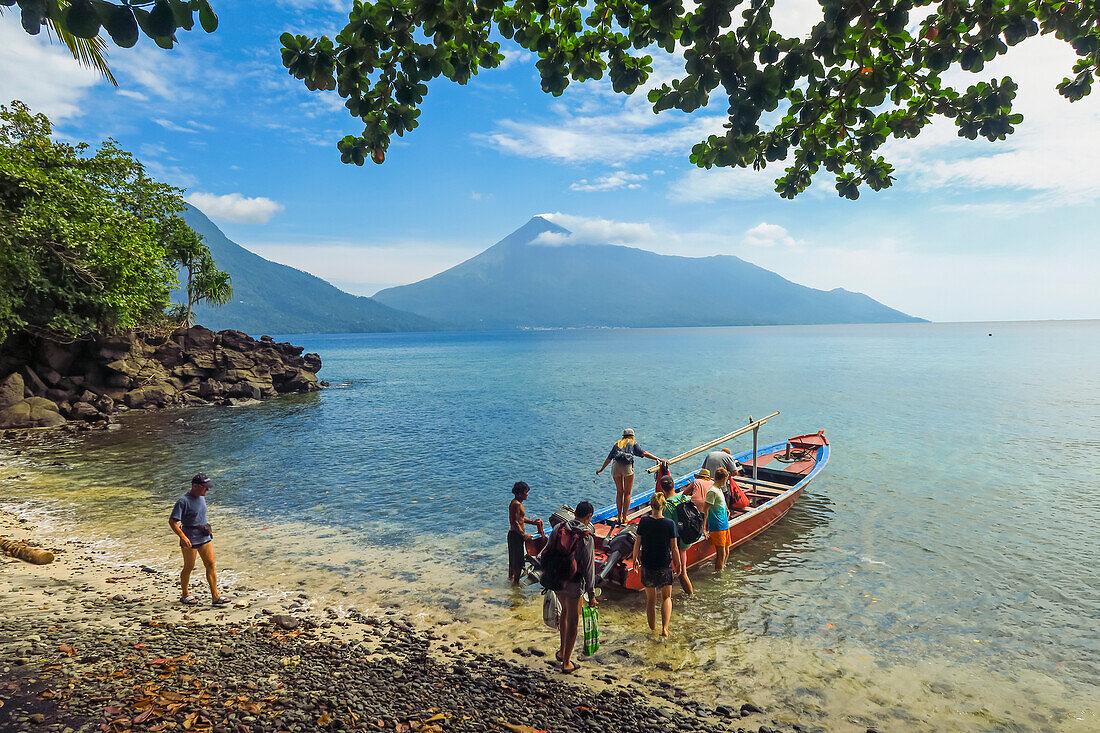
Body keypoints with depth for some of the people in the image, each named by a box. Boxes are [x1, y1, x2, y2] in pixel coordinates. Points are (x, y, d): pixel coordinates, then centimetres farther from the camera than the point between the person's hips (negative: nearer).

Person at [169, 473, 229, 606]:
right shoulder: (184, 501, -16)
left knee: (210, 564, 3)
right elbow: (172, 521, -19)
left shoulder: (202, 497, 8)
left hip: (205, 537, 7)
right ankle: (184, 595, 29)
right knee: (189, 567, 7)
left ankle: (215, 596, 6)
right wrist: (183, 537, -25)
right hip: (190, 540, -7)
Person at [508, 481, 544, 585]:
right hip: (516, 535, -10)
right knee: (519, 559, 0)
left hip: (512, 534, 10)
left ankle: (510, 577, 36)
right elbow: (515, 522, -25)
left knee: (513, 557, 23)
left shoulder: (515, 502, 11)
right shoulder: (517, 504, -21)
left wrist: (532, 522, 18)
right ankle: (516, 581, 9)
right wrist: (523, 535, -24)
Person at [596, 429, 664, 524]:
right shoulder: (633, 443, 18)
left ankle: (619, 517, 17)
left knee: (619, 492, 16)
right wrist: (658, 459, 4)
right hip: (627, 466, -3)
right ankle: (624, 518, 7)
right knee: (627, 493, 7)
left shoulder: (617, 443, 27)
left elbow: (609, 458, 32)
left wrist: (601, 469, 44)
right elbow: (644, 453, 5)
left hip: (615, 466, 3)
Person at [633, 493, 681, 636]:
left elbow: (638, 543, -4)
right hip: (664, 565, -1)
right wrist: (678, 565, 7)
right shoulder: (670, 524, -13)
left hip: (647, 566, 1)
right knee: (666, 597, 18)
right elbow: (674, 548, -8)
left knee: (650, 599, 16)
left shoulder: (643, 521, -11)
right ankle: (664, 628, 3)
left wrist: (635, 559, 13)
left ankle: (652, 629, 26)